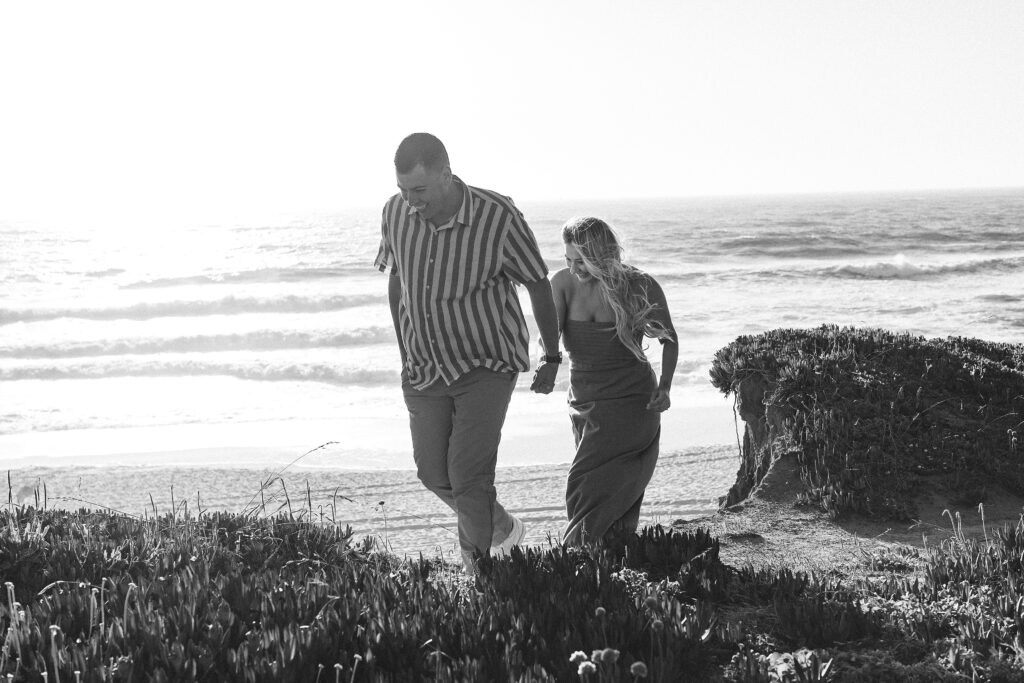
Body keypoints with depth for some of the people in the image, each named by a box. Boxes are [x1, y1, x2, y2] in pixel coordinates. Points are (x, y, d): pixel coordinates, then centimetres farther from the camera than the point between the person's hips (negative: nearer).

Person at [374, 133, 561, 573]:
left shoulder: (498, 218, -21)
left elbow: (538, 286, -6)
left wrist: (552, 358, 3)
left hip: (486, 366, -5)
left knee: (468, 476, -14)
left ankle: (480, 568, 6)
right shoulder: (396, 212, -8)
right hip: (424, 369, 5)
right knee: (433, 474, 8)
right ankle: (502, 528, 36)